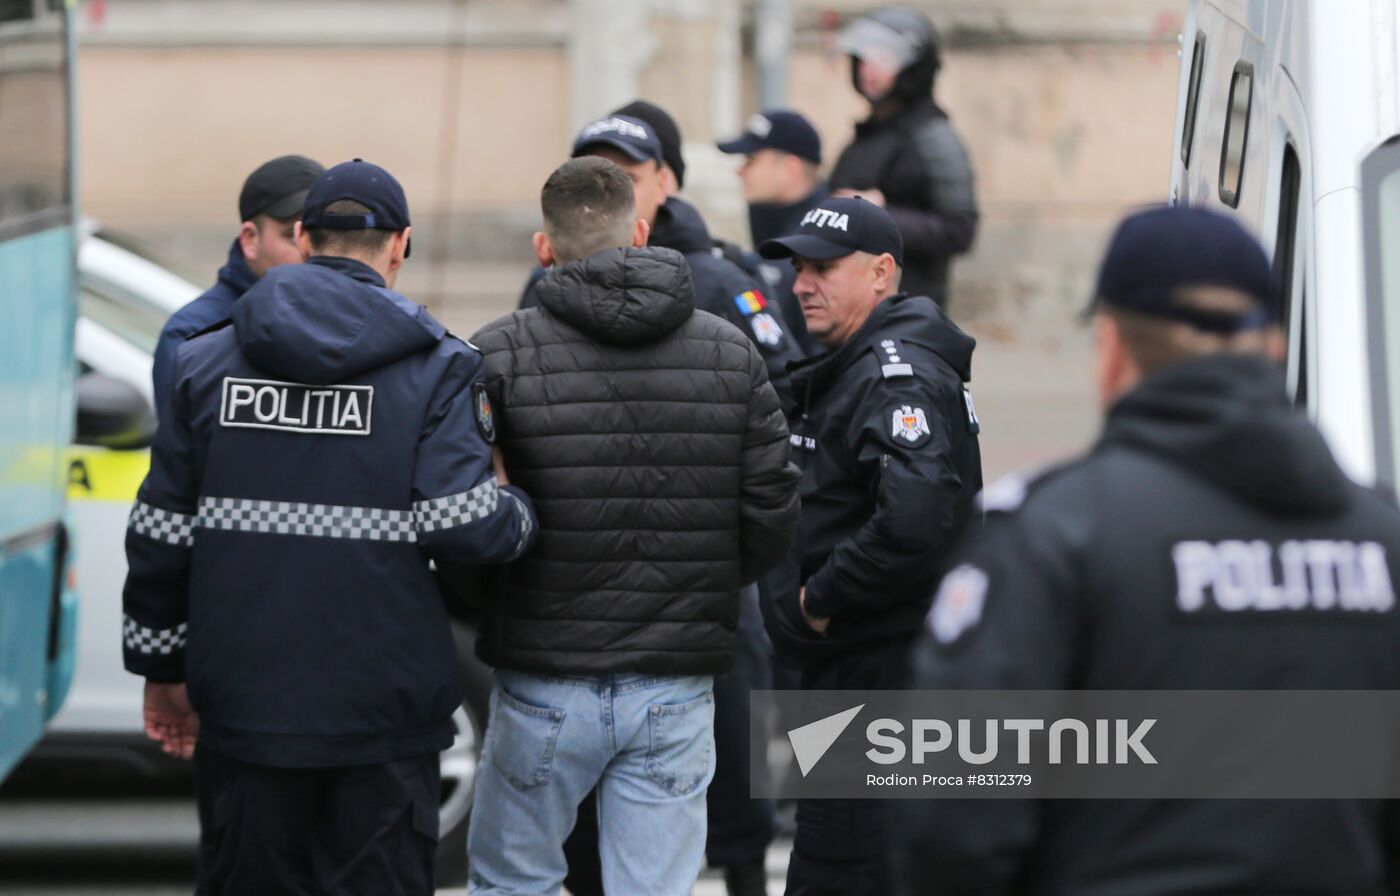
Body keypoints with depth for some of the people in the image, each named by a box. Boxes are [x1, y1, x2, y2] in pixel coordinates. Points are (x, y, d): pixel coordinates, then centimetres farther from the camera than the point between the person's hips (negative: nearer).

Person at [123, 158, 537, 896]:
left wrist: (161, 667, 18)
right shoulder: (435, 369, -4)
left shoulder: (207, 363, 6)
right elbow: (463, 527, -14)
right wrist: (523, 512, 9)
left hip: (245, 700, 3)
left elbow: (161, 533, 7)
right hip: (383, 716, -3)